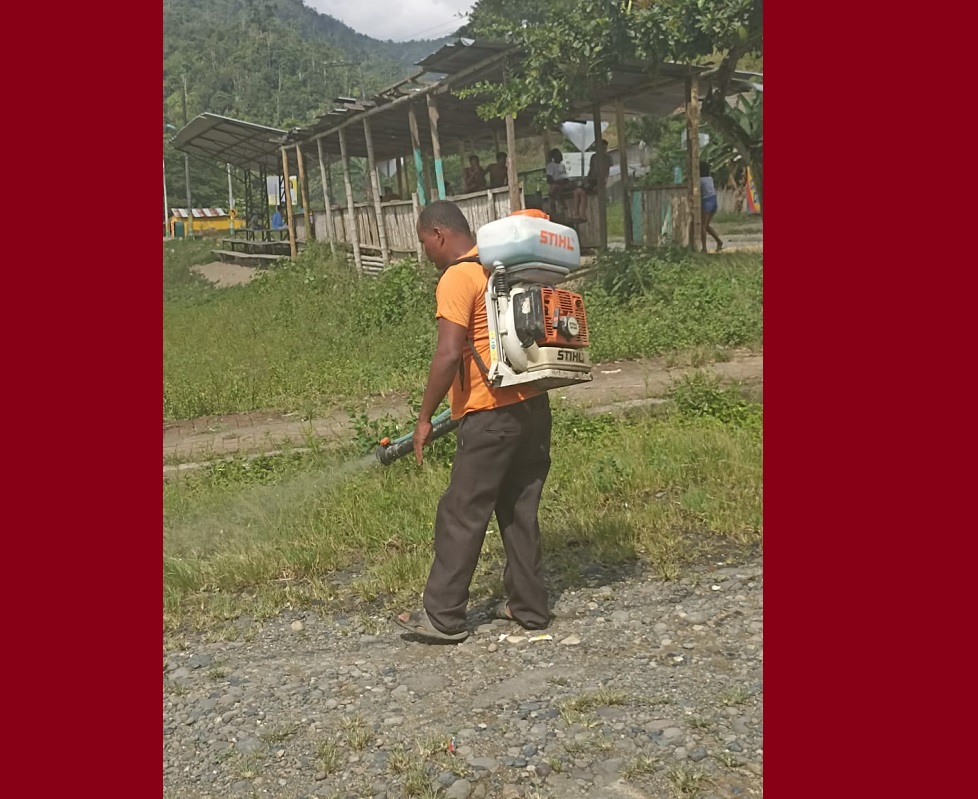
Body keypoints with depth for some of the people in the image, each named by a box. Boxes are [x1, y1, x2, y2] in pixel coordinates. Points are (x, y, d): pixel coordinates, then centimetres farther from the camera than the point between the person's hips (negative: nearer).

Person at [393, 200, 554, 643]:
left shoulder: (458, 278, -12)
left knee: (462, 514, 1)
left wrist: (425, 417, -13)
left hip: (491, 415, -8)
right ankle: (528, 605, 22)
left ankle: (442, 615, 9)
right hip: (534, 405, 9)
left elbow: (449, 354, -21)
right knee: (520, 510, 15)